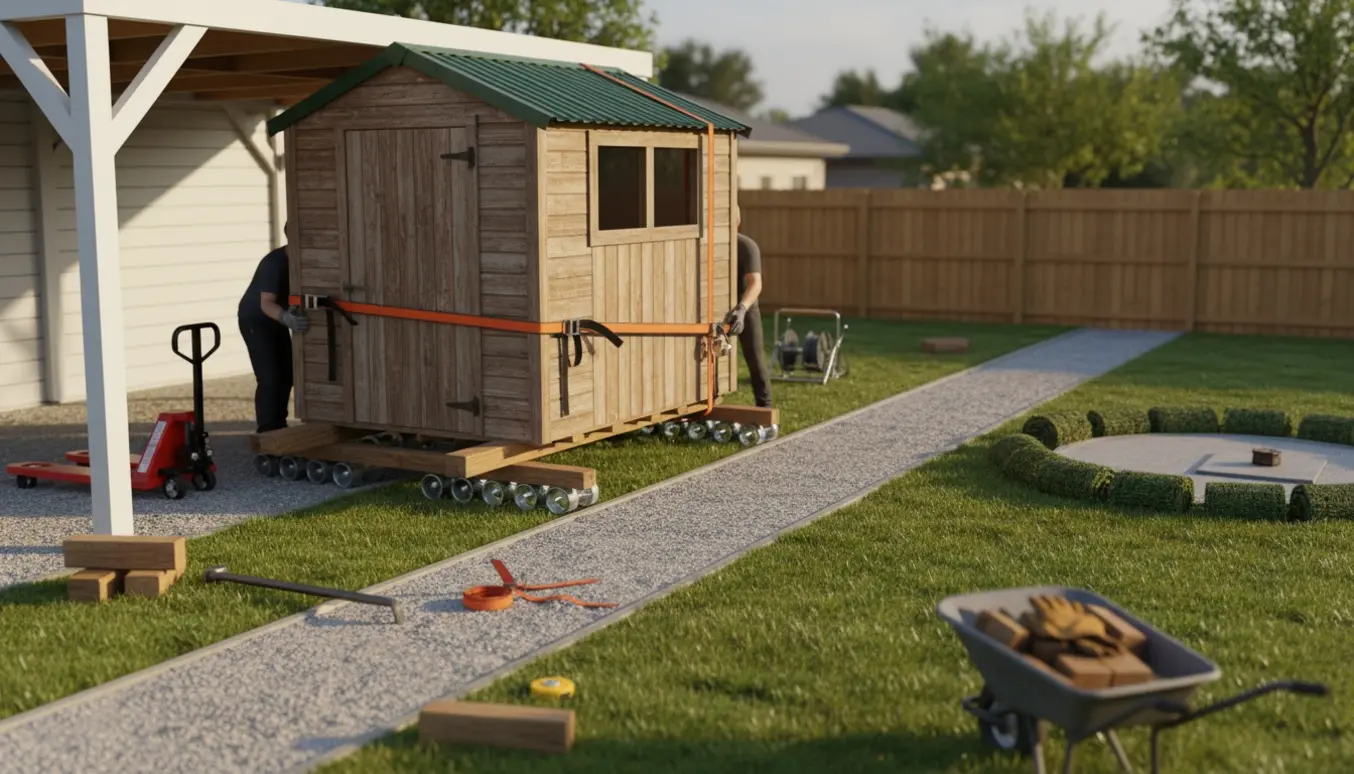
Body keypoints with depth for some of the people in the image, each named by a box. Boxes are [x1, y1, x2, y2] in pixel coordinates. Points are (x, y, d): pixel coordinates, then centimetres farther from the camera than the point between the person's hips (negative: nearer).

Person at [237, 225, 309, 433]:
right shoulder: (273, 263, -31)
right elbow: (266, 304, -39)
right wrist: (286, 318, -58)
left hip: (276, 319, 7)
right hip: (255, 319, -7)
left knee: (286, 373, 3)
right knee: (269, 377, -14)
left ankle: (279, 425, 14)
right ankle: (267, 431, -10)